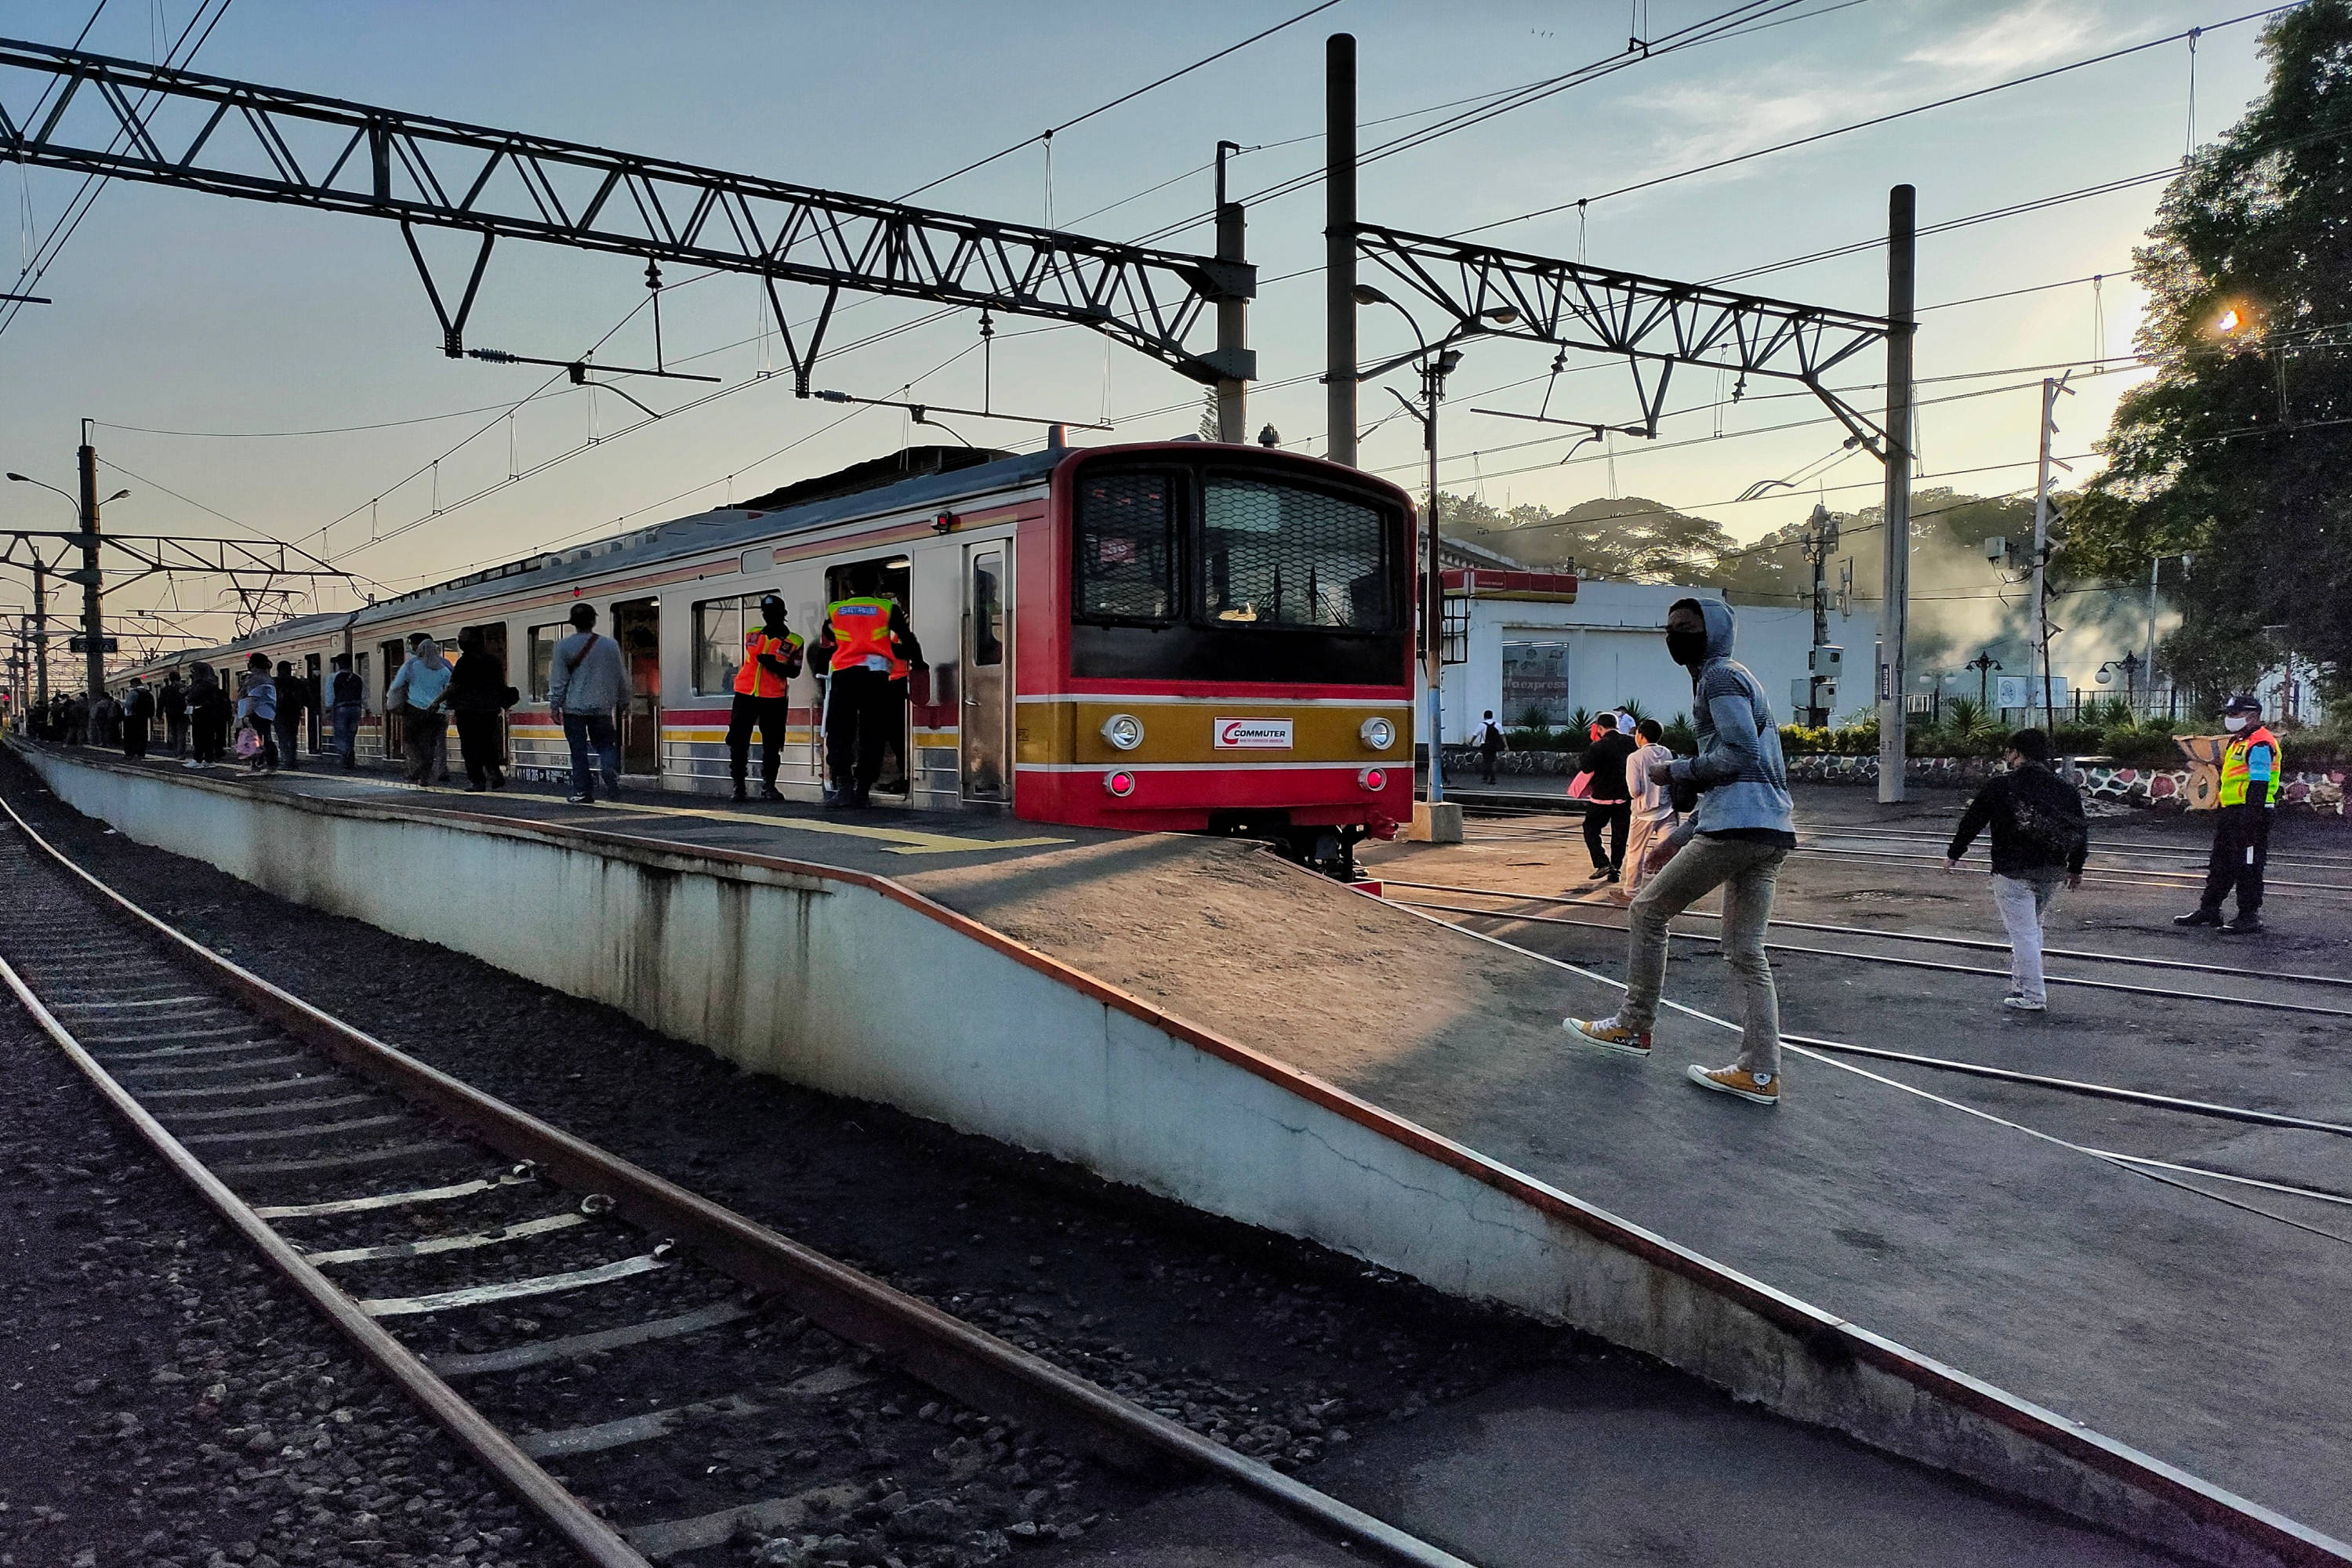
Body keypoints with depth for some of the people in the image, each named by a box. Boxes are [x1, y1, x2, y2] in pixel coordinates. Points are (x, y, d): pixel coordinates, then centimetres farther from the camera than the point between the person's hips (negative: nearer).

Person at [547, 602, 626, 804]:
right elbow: (621, 677, 8)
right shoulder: (610, 645, 1)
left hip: (574, 706, -1)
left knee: (578, 750, 4)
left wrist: (555, 705, 4)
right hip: (602, 706, 1)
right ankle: (611, 770, -19)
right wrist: (622, 701, 20)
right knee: (605, 744, 11)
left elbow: (558, 678, -3)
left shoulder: (564, 646, -3)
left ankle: (582, 791, 4)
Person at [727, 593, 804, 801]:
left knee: (771, 745, 3)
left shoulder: (794, 642, 0)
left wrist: (775, 665, -17)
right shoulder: (751, 635, 12)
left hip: (774, 699, -3)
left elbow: (794, 671, -2)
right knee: (738, 741, -1)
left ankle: (768, 786, 13)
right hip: (745, 695, 3)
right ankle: (738, 784, 8)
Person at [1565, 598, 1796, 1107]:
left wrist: (1676, 771, -4)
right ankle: (1759, 1073, 5)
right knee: (1746, 952, 8)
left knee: (1647, 910, 2)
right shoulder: (1730, 678, 28)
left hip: (1736, 826, -10)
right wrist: (1680, 835, 28)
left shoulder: (1720, 675, -3)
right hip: (1770, 832, 10)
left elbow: (1739, 753, -17)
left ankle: (1633, 1027, 10)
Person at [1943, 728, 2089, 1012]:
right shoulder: (2065, 789, 8)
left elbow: (1972, 822, -2)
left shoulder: (1999, 786, -6)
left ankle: (2033, 996, -3)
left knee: (2022, 932, -3)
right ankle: (2021, 984, 25)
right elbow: (2081, 831, 15)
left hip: (2013, 871, -6)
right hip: (2052, 872, 6)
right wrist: (2075, 869, 27)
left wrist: (1953, 855, 11)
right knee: (2032, 927, 20)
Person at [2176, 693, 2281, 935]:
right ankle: (2209, 910, 25)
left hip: (2251, 813, -11)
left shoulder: (2260, 745, -16)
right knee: (2220, 863, 16)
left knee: (2247, 868, -5)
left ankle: (2250, 917, 2)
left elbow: (2259, 784, -22)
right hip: (2230, 812, 11)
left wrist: (2249, 819, -26)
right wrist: (2221, 810, 25)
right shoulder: (2238, 741, 18)